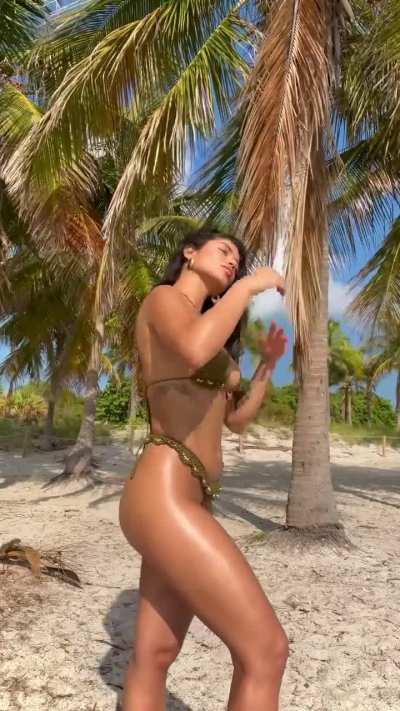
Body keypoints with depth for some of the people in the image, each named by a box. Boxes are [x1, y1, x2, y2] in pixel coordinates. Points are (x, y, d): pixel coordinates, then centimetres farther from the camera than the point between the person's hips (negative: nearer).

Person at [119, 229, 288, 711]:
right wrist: (249, 287, -11)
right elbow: (194, 350, -26)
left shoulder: (206, 319, 24)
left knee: (153, 654, 13)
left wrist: (268, 363, 17)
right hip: (164, 495, -9)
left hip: (190, 499, 9)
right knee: (265, 649, -9)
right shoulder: (163, 298, 0)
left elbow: (237, 418, 27)